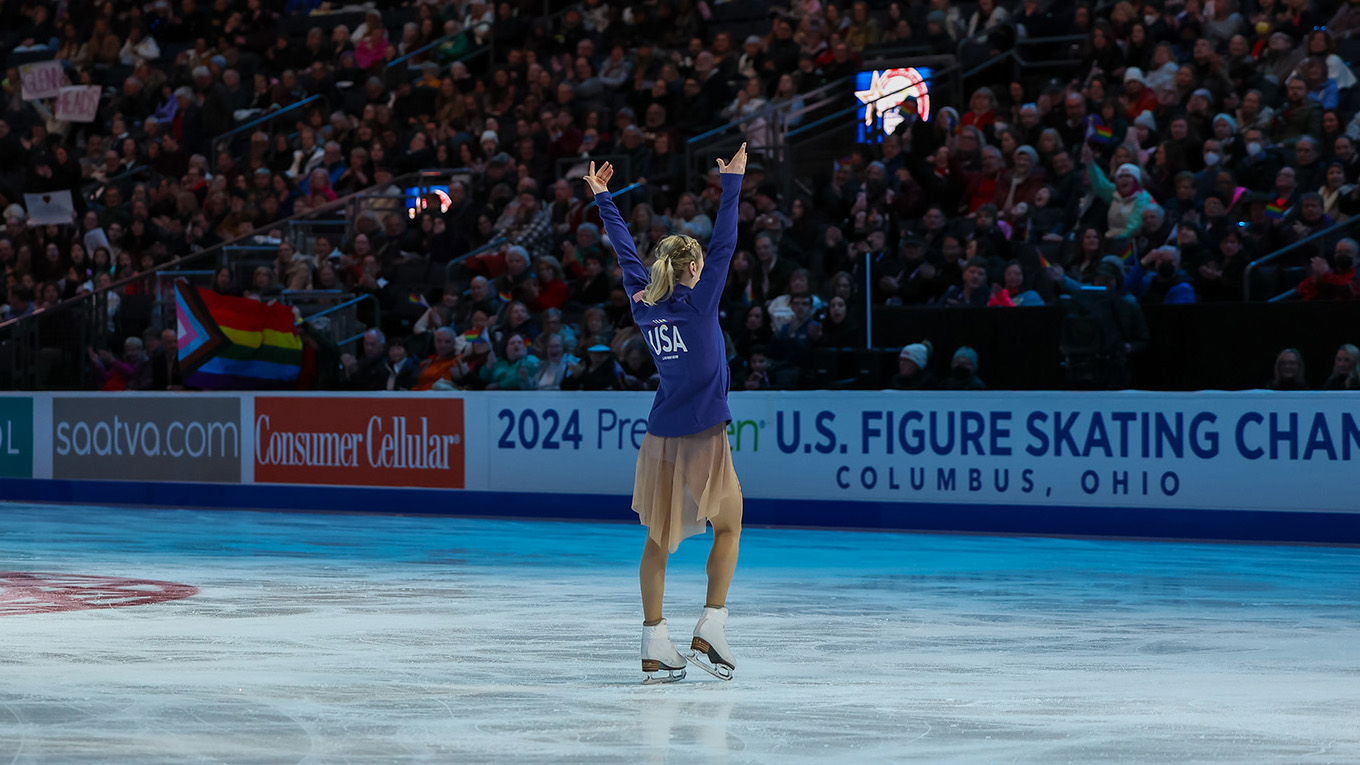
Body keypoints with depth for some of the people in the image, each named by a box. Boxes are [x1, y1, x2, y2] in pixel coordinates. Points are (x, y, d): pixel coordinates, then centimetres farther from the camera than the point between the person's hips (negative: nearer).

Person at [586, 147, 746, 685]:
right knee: (728, 525, 10)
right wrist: (732, 185, -3)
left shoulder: (643, 304, 4)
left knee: (659, 537, 8)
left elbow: (626, 253, 15)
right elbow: (724, 245, -8)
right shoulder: (700, 302, -9)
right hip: (704, 433, -5)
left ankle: (655, 646, 5)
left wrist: (603, 197, 25)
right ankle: (709, 630, -2)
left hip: (661, 436, 5)